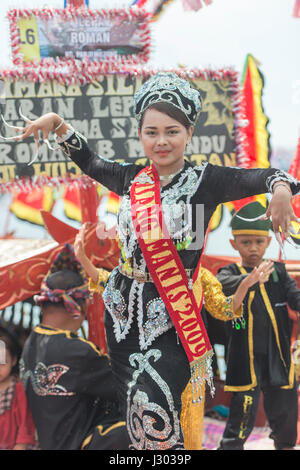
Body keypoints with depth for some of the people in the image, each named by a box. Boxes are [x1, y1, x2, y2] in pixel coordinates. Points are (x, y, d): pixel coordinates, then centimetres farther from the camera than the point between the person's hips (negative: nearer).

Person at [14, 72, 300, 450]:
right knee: (134, 414, 9)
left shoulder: (204, 180, -5)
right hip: (124, 309, 5)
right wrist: (56, 122, 13)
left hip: (171, 317, -5)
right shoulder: (132, 179, 8)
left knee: (155, 413, -19)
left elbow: (256, 178, -18)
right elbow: (87, 160, 24)